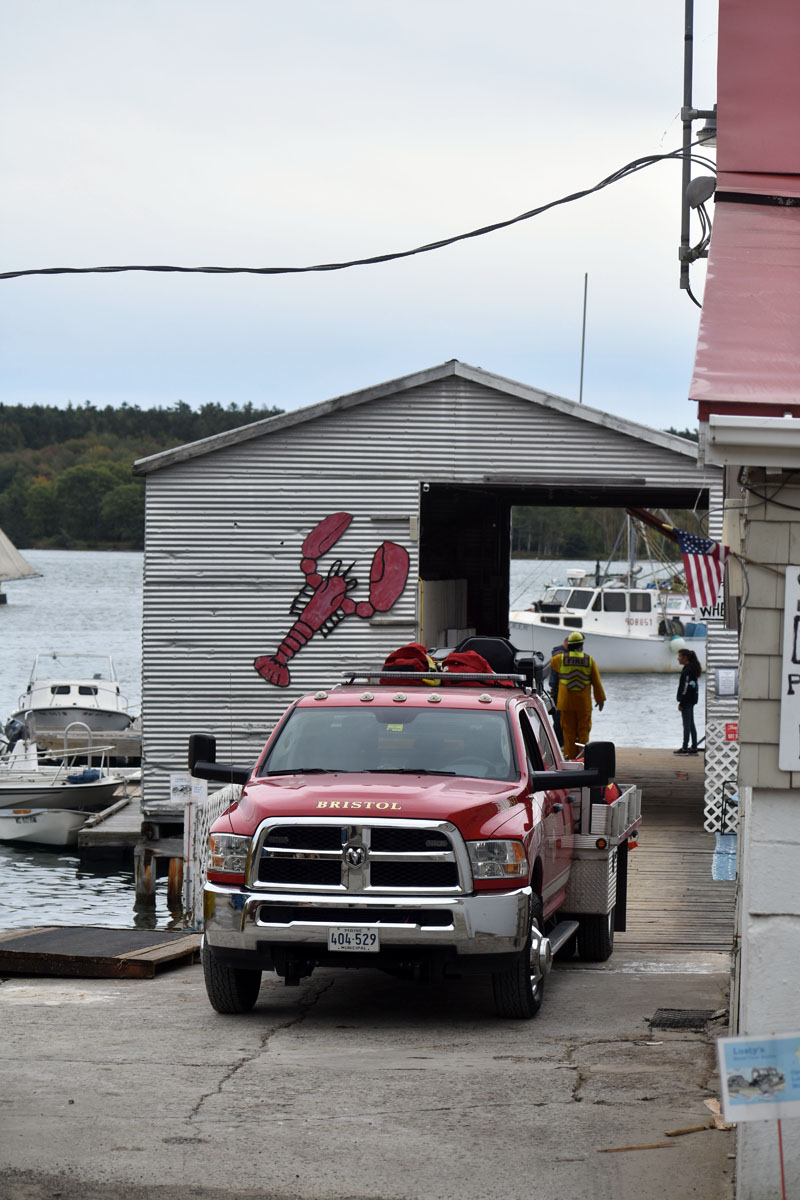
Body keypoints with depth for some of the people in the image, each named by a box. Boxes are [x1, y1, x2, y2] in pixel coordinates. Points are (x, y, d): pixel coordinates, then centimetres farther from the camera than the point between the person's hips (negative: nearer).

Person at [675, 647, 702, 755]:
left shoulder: (687, 670, -16)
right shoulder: (693, 669, 13)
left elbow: (686, 687, -19)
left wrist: (681, 703, -18)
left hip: (687, 700, -10)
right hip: (692, 700, 10)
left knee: (687, 724, -7)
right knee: (691, 724, 13)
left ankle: (685, 748, -5)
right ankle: (694, 747, 15)